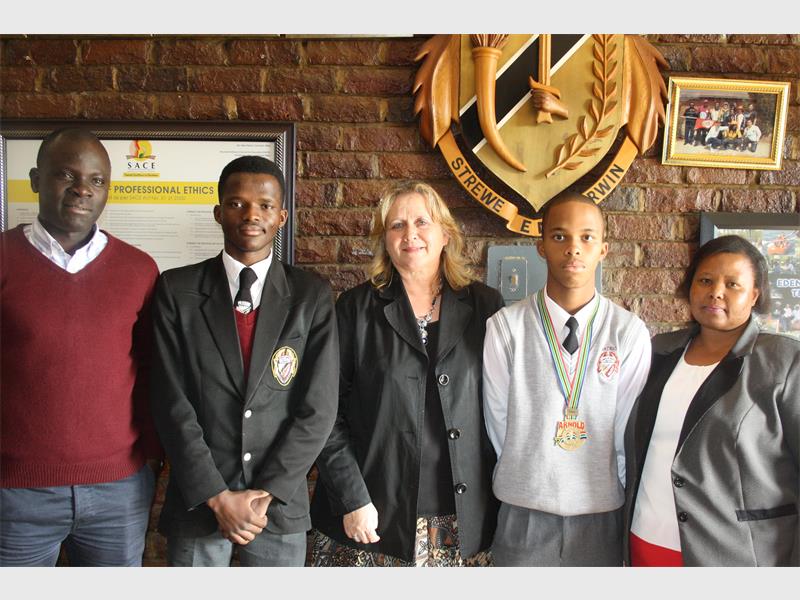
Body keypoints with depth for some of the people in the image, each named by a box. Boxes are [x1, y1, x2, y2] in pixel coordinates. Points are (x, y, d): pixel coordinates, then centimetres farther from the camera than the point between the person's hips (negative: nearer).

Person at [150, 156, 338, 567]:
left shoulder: (312, 295, -2)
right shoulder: (176, 290, -2)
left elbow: (318, 408, -5)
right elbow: (171, 403, -6)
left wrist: (266, 494, -10)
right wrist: (218, 497, -10)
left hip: (281, 503, 1)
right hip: (196, 501, 0)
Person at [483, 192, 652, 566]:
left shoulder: (629, 332, -5)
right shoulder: (505, 328, -8)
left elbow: (628, 428, -2)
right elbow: (499, 422, -2)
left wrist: (613, 490, 2)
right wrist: (530, 479, 2)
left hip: (603, 511, 1)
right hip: (525, 511, 0)